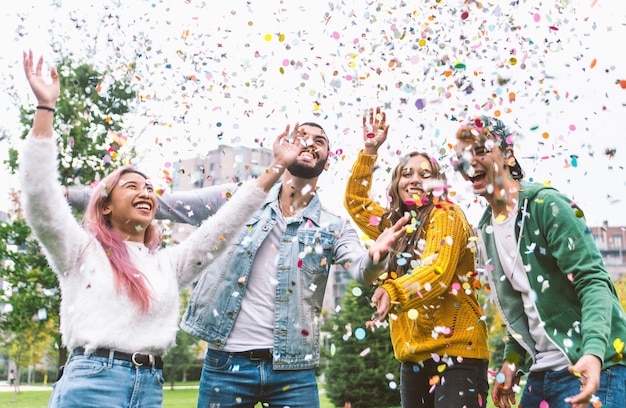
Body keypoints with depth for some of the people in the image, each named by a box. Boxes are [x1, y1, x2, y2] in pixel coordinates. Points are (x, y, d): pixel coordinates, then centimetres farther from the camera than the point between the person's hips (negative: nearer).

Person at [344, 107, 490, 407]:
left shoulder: (446, 216, -5)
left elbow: (438, 273, -20)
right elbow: (355, 200, 24)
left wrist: (392, 293, -38)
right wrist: (370, 150, 14)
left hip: (457, 352, -7)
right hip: (413, 356, 7)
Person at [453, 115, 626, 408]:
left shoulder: (547, 206, -13)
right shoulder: (487, 228, 9)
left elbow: (593, 283, -19)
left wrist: (593, 351, -32)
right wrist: (513, 359, 7)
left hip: (589, 367, -7)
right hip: (541, 372, 7)